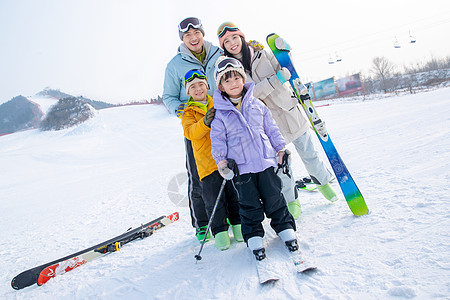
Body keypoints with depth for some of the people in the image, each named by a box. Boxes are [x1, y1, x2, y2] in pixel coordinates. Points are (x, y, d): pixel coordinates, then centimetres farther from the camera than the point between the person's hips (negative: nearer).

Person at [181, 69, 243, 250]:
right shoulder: (189, 113, 6)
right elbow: (190, 132, -12)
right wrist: (205, 123, -30)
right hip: (207, 162, -2)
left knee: (235, 193, 9)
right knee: (214, 198, 0)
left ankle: (238, 224, 26)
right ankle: (219, 230, 15)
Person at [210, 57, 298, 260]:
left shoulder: (257, 105, 7)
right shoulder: (220, 113, 0)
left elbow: (271, 128, 13)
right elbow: (217, 139, 2)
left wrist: (281, 148, 11)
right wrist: (221, 161, -7)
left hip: (266, 160, 2)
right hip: (241, 166, -2)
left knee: (274, 197, 9)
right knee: (249, 203, 6)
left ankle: (285, 227, 28)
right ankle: (253, 236, 22)